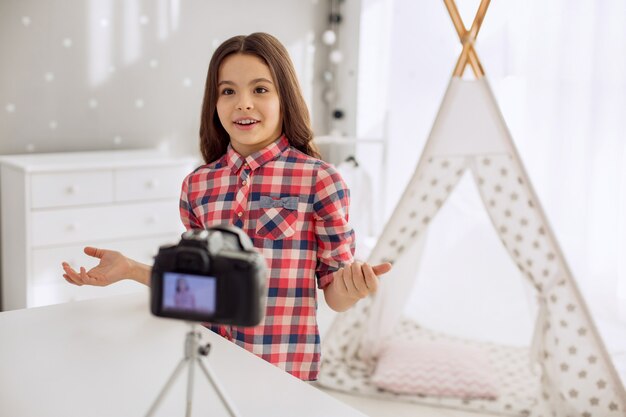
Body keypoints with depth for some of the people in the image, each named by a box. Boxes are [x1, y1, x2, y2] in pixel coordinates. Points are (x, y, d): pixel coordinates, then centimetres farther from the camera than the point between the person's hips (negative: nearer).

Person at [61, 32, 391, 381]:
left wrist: (352, 287, -29)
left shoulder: (320, 179, -12)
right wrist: (131, 269, -2)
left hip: (284, 371, -3)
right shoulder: (198, 185, 0)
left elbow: (336, 297, -8)